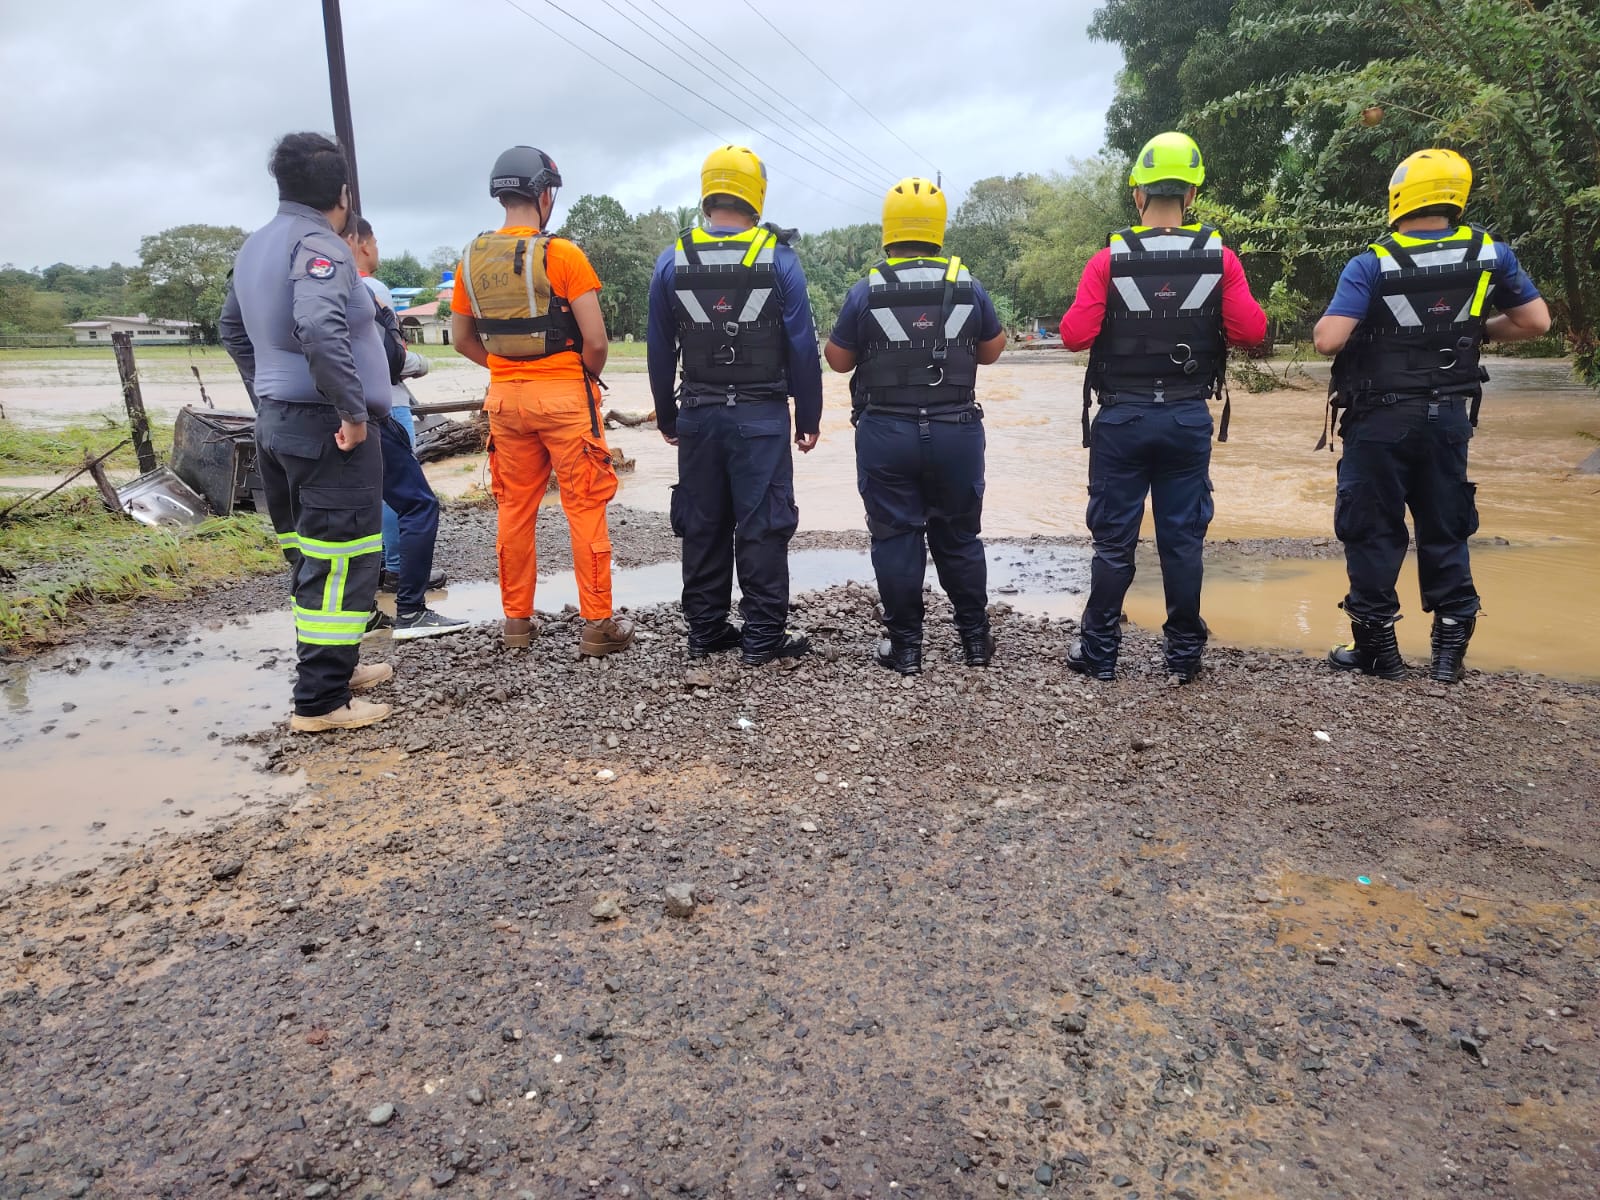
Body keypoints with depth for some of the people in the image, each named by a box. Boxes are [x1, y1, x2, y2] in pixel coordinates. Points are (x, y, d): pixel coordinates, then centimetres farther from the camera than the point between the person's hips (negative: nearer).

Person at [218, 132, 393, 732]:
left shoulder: (255, 245, 15)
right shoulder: (318, 245, -14)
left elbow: (232, 327, 25)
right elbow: (319, 328, -30)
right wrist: (353, 410, -23)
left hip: (275, 421, 10)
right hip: (326, 428, -10)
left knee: (308, 555, 17)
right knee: (341, 563, -5)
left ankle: (333, 668, 29)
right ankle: (320, 700, -2)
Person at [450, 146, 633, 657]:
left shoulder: (473, 258, 4)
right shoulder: (561, 255, -11)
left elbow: (462, 338, 11)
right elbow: (595, 339, -13)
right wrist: (589, 376, 5)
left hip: (506, 397, 5)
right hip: (563, 394, -5)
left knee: (516, 509, 14)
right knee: (585, 510, 2)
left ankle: (516, 619, 22)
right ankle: (597, 625, 7)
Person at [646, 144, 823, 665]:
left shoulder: (672, 261, 2)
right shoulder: (779, 259, -5)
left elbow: (659, 350, 6)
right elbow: (803, 347, -5)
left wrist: (666, 416, 16)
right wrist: (809, 417, 3)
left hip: (699, 414, 3)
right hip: (762, 415, -3)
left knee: (703, 525, 12)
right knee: (762, 525, 2)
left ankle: (705, 631, 19)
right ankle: (763, 636, 6)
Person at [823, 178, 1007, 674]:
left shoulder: (867, 289, -6)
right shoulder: (967, 285, 0)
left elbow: (838, 359, 1)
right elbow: (993, 349, 13)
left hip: (887, 433, -2)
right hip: (955, 432, 2)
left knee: (896, 538, 6)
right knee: (959, 537, 14)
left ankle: (905, 644, 10)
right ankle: (975, 637, 22)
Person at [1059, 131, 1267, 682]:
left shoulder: (1110, 260, -7)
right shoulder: (1219, 258, -2)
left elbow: (1074, 335, -12)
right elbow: (1252, 330, -7)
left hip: (1123, 417, -1)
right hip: (1189, 417, 2)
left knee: (1113, 542, 7)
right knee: (1183, 539, 10)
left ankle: (1099, 652, 14)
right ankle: (1185, 653, 17)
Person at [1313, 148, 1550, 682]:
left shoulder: (1372, 264, -13)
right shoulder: (1489, 254, 0)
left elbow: (1328, 339, -21)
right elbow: (1535, 321, 5)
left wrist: (1325, 324, 1)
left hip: (1380, 420, -4)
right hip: (1449, 416, 4)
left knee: (1373, 533, 6)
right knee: (1445, 533, 14)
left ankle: (1377, 647, 12)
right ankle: (1450, 649, 17)